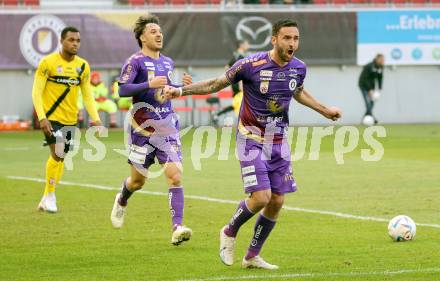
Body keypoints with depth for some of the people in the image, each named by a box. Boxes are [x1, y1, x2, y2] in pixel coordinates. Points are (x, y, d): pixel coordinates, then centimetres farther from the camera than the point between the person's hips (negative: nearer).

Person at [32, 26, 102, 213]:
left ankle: (46, 199, 22)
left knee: (60, 158, 9)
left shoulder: (83, 66, 5)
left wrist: (95, 119, -2)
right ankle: (50, 195, 0)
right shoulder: (48, 63, -10)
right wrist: (42, 118, -21)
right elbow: (36, 92, -11)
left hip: (70, 119, 5)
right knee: (57, 154, -17)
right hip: (51, 117, -5)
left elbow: (87, 95, 10)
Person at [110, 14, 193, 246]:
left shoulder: (167, 62, 14)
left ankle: (177, 228, -18)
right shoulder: (135, 61, -7)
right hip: (143, 129, -4)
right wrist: (149, 84, -26)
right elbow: (122, 90, -17)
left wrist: (182, 86, 8)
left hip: (167, 128, 4)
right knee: (138, 180, 10)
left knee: (175, 175, -13)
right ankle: (121, 201, 45)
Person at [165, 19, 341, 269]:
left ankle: (252, 257, 20)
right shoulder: (251, 65, -17)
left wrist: (325, 110, 28)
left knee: (277, 202, 3)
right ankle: (230, 232, 13)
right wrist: (181, 90, -12)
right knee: (261, 197, -17)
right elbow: (217, 84, -4)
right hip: (252, 139, -5)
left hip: (279, 142, 5)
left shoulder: (298, 68, -2)